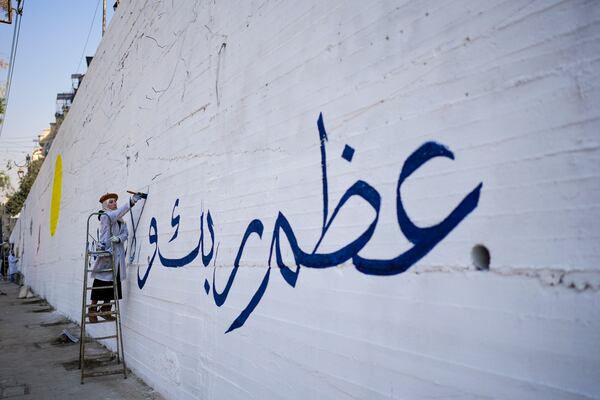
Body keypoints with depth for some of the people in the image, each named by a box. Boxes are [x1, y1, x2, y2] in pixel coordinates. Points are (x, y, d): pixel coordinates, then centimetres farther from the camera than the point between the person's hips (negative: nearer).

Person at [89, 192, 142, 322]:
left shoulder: (121, 220, 17)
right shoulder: (104, 216, -2)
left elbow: (125, 233, 5)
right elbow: (115, 214, -22)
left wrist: (119, 238, -20)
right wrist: (131, 202, -35)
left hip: (118, 254, 6)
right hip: (106, 252, -6)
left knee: (114, 283, 6)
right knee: (100, 282, -4)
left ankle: (105, 309, 16)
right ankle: (93, 309, 6)